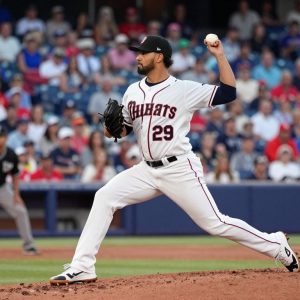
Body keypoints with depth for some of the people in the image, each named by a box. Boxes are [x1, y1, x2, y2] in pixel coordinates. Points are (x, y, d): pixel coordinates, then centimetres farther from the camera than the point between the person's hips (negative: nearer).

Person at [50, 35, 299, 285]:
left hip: (180, 169, -5)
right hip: (147, 170, 6)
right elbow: (124, 129, 18)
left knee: (215, 224, -7)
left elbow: (229, 93, -10)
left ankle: (277, 246, 12)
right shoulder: (133, 91, 10)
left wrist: (220, 56, -15)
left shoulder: (185, 89, -7)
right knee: (104, 197, -10)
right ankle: (82, 268, -11)